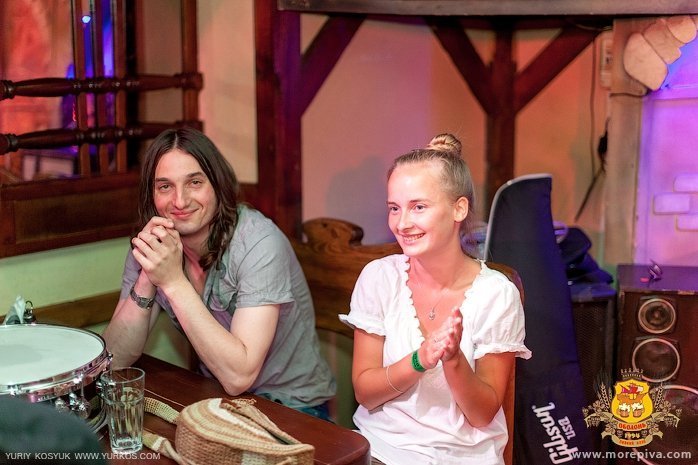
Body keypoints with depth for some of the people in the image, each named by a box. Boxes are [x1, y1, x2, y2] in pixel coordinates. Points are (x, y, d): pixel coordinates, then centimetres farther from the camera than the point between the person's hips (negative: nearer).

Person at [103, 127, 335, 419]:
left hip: (291, 406, -5)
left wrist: (174, 281, -31)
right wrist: (146, 278, -24)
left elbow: (238, 376, -28)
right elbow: (115, 359, -10)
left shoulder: (259, 242, -21)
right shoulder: (157, 245, -5)